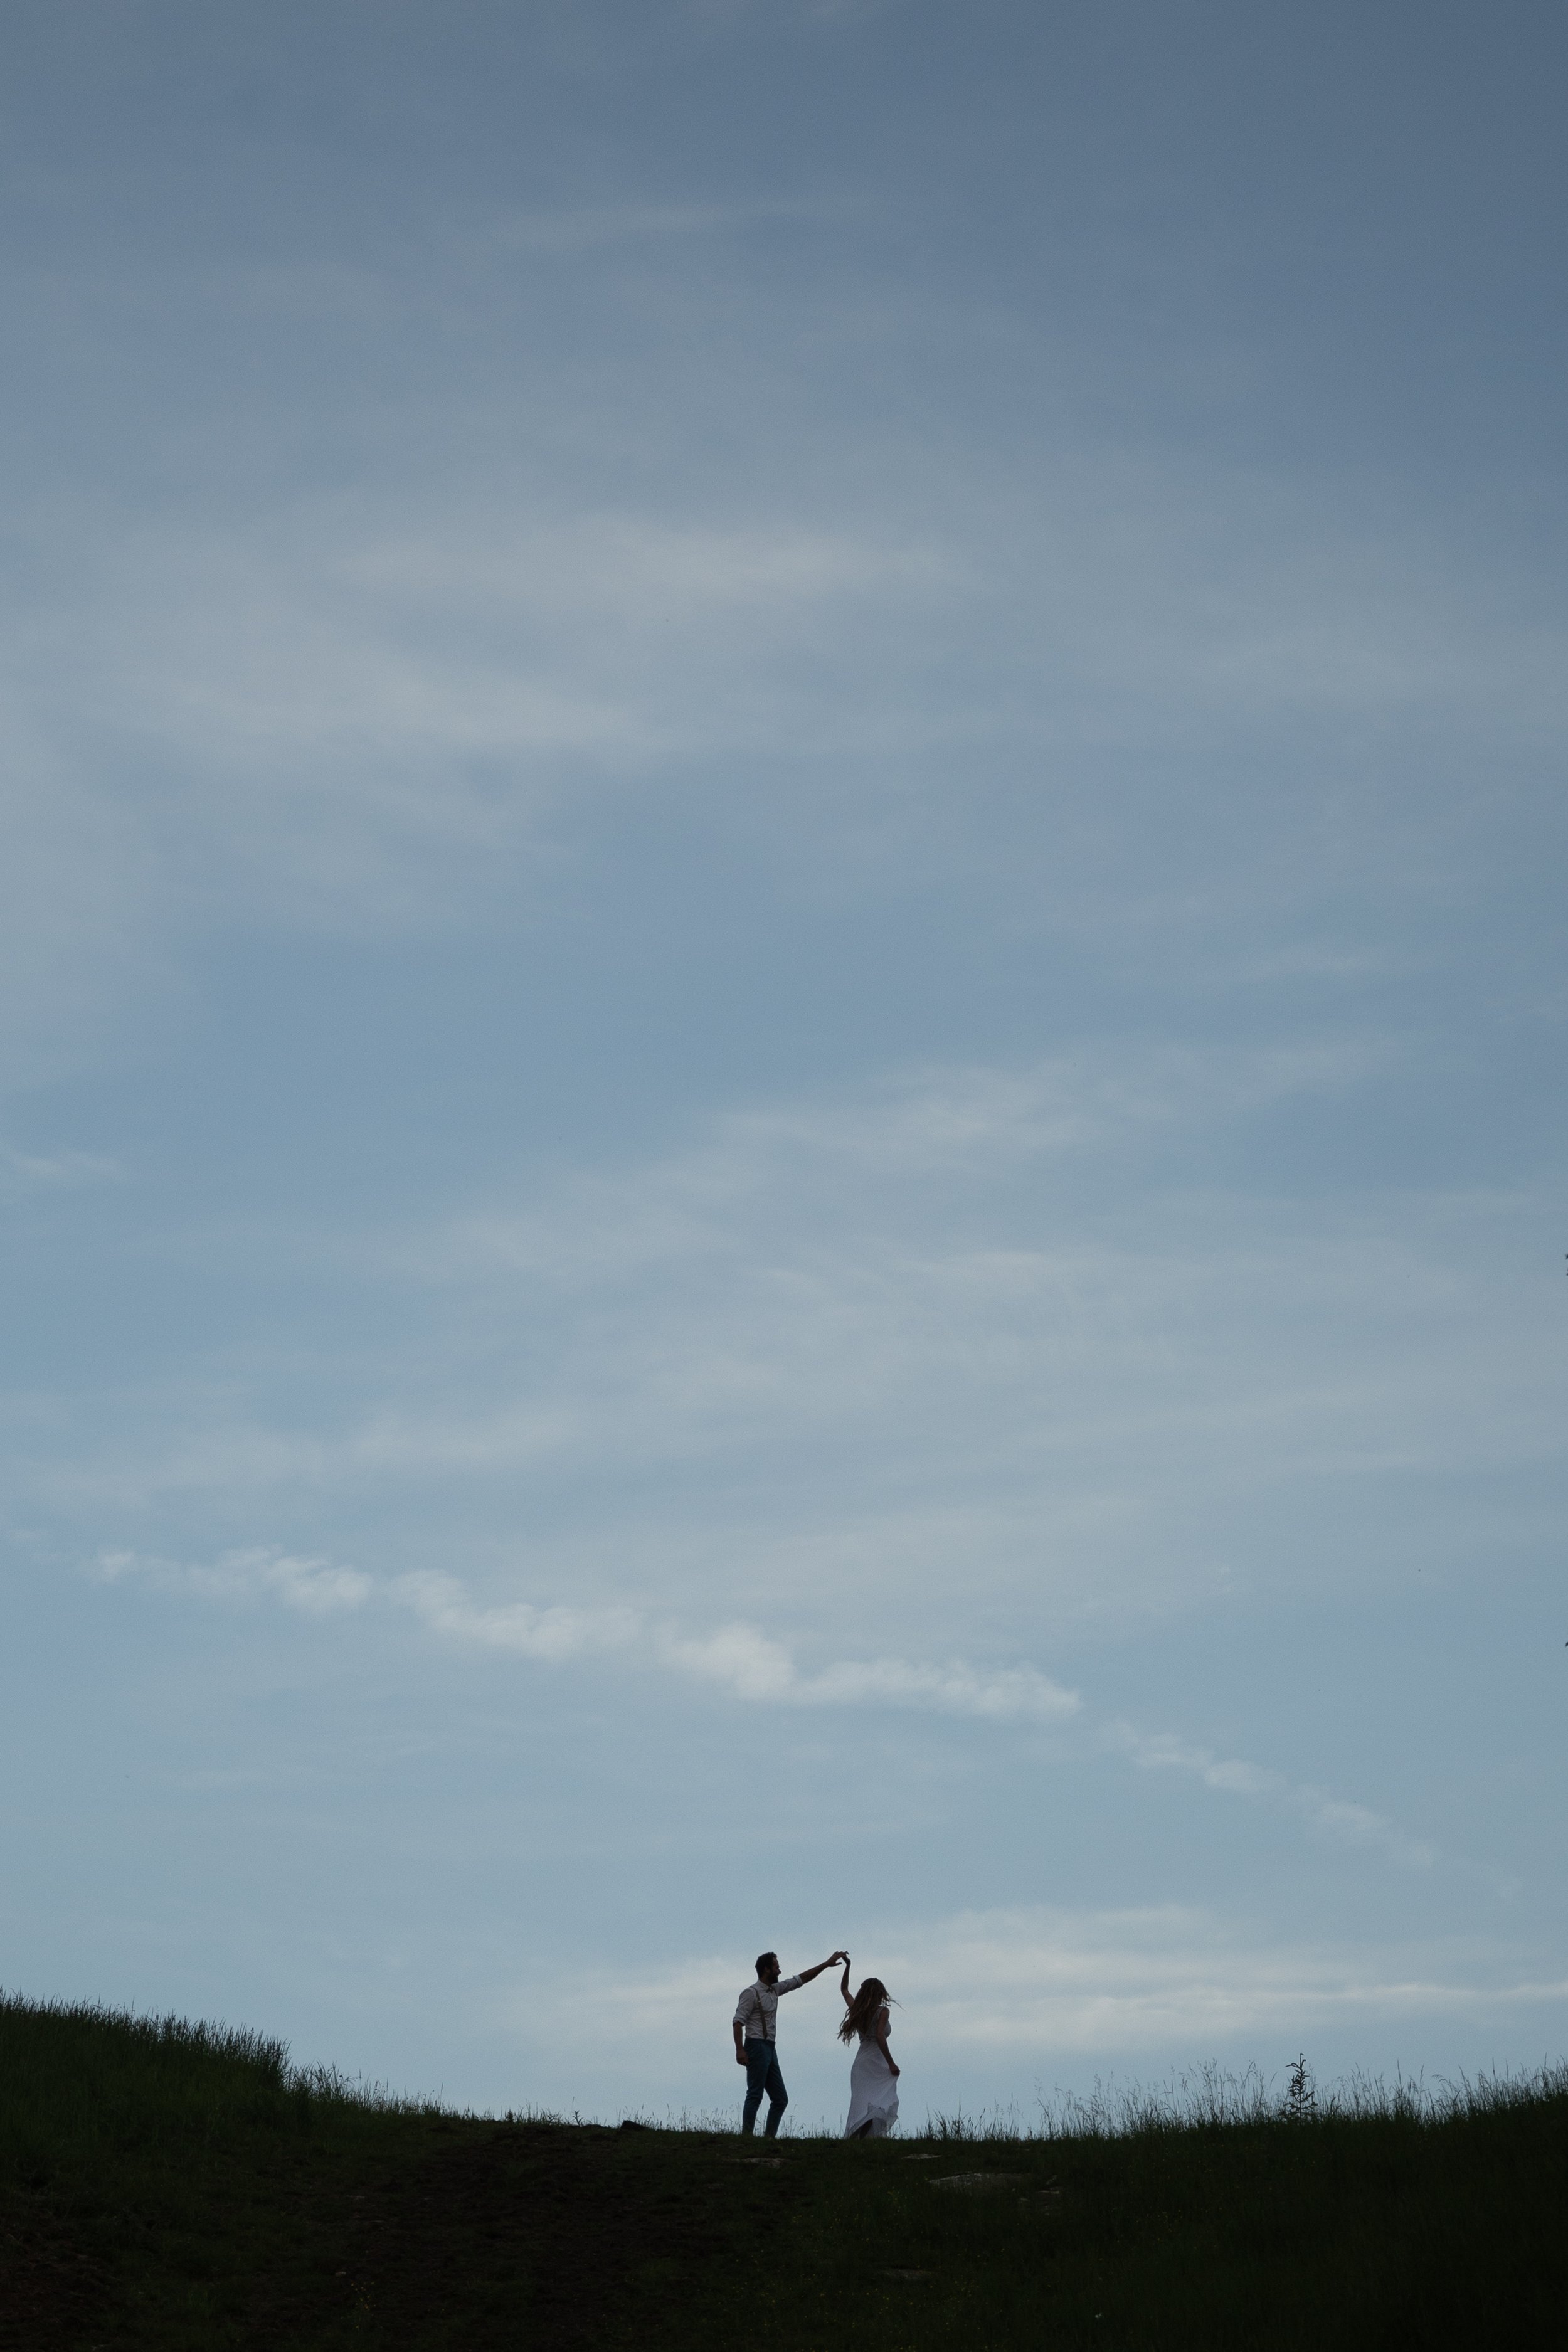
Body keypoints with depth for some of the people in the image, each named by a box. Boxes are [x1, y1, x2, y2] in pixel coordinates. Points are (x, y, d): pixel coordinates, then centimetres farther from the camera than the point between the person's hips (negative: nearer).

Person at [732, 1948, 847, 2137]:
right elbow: (738, 2022, -15)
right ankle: (746, 2138, -15)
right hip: (757, 2047, -9)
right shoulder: (752, 1993, -9)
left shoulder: (774, 1990, 16)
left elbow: (800, 1980, 22)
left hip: (770, 2049, 9)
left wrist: (827, 1964, 21)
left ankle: (769, 2136, 11)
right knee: (755, 2096, -13)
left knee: (781, 2099, 9)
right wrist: (740, 2050, -25)